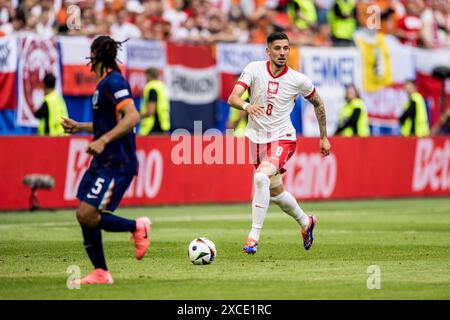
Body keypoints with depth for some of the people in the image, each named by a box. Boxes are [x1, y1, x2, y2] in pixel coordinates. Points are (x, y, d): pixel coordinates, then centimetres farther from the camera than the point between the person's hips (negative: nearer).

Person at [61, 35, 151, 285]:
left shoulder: (113, 82, -14)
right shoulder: (104, 83, 18)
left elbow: (132, 117, -26)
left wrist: (103, 140, -31)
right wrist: (79, 127, 27)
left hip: (116, 164, -10)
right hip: (103, 162, 10)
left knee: (86, 215, -16)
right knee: (85, 216, 5)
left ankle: (137, 227, 1)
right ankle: (100, 273, 11)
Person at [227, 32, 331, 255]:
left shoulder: (299, 80, -9)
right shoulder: (254, 69, -8)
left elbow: (318, 103, 9)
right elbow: (232, 98, -18)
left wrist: (324, 137, 12)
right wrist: (246, 106, -41)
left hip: (282, 138, -3)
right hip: (257, 137, 3)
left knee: (261, 177, -29)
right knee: (276, 192, 14)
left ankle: (254, 237, -25)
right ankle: (305, 222, 42)